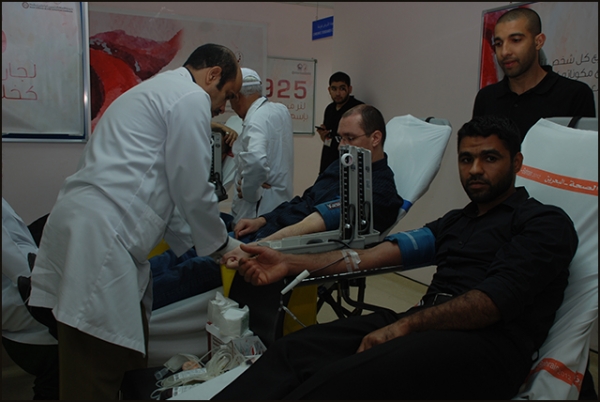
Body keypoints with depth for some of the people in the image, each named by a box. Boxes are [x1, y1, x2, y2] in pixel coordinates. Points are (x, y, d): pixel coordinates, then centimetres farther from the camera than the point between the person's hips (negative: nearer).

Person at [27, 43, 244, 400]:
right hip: (100, 239, -11)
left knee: (130, 358, 16)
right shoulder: (191, 97, -4)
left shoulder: (158, 90, 28)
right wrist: (223, 245, 10)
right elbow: (193, 191, -7)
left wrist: (198, 245, 28)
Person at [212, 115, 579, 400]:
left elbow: (494, 300, -12)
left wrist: (403, 326, -21)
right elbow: (384, 252, 12)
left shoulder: (546, 223, 4)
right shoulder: (457, 220, 24)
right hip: (427, 325, 7)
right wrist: (291, 263, 4)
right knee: (294, 349, -17)